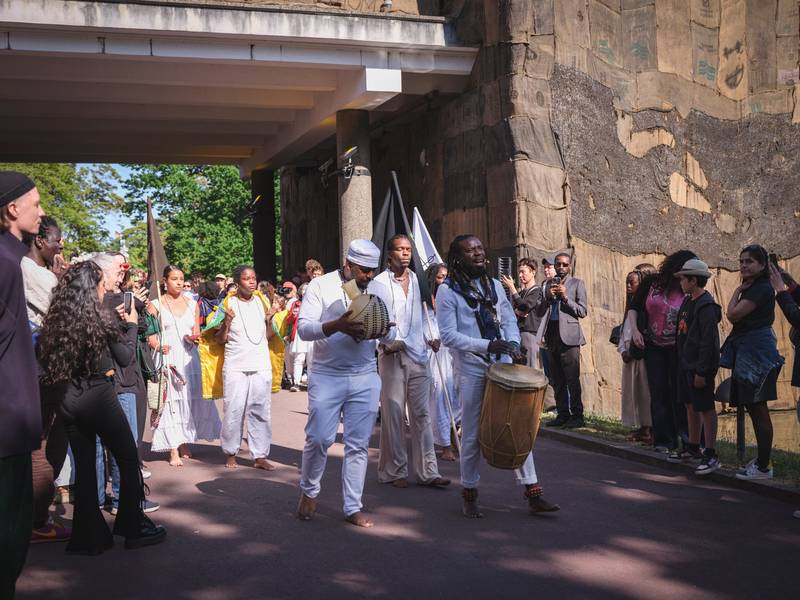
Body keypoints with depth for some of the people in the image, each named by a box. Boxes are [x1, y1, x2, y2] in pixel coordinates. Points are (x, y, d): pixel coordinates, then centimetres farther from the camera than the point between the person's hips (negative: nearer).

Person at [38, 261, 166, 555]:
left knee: (84, 465, 12)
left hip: (68, 399, 6)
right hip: (99, 395, -5)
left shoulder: (55, 321, 3)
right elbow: (125, 357, -2)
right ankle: (133, 528, 15)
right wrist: (132, 324, 14)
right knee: (128, 460, 9)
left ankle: (89, 535, 16)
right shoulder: (101, 319, -11)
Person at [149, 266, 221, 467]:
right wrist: (159, 346, -22)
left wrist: (193, 337, -9)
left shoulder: (192, 304, 13)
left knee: (190, 400, 5)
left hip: (189, 358, 4)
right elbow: (151, 334, -3)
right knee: (170, 402, -6)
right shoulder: (156, 305, 2)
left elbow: (197, 333, 13)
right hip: (167, 358, -4)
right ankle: (174, 452, -5)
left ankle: (185, 444, 19)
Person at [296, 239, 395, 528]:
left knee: (358, 445, 4)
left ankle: (353, 507, 13)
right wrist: (337, 326, -28)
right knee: (319, 438, -3)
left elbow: (390, 336, 10)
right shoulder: (321, 286, -3)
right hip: (327, 376, -3)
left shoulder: (378, 290, 8)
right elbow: (304, 328, -11)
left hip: (365, 377, 3)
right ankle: (309, 492, 23)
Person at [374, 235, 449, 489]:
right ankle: (395, 471, 10)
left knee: (422, 413, 4)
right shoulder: (380, 283, -1)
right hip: (392, 355, -4)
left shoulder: (418, 280, 15)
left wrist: (430, 338, 8)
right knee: (393, 414, 0)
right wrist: (386, 343, -21)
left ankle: (427, 471, 7)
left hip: (419, 354, 4)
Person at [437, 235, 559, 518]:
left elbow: (509, 320, 13)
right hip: (471, 370, -4)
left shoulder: (494, 285, 12)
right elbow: (449, 335, -11)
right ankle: (469, 495, 18)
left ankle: (533, 494, 8)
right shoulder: (447, 290, -5)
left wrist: (513, 343, -9)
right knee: (472, 435, 3)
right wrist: (487, 346, -20)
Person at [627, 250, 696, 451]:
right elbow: (633, 307, 3)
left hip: (677, 349, -1)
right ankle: (664, 440, 9)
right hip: (653, 347, 1)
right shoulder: (651, 282, -3)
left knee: (679, 391, 1)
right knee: (659, 392, 3)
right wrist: (634, 330, -11)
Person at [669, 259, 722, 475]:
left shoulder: (706, 307, -18)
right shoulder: (688, 302, 11)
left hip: (700, 366, -9)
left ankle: (711, 455, 3)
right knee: (691, 406, 16)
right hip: (686, 364, 9)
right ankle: (692, 448, 28)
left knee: (705, 409, -3)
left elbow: (708, 342, -20)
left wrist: (702, 372, -21)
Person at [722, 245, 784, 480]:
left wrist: (737, 292, -4)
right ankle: (762, 459, 22)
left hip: (756, 352, -10)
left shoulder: (762, 289, -13)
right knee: (753, 408, 14)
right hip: (747, 352, 10)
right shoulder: (751, 289, 17)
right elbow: (733, 315, 16)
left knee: (758, 409, -7)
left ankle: (764, 467, -2)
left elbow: (733, 315, -16)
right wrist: (740, 291, 9)